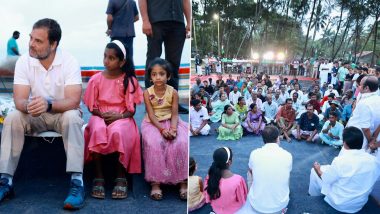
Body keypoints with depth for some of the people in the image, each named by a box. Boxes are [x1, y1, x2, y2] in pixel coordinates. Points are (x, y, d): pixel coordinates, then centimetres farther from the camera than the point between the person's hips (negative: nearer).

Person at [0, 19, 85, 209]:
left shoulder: (69, 62, -18)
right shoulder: (23, 61, -9)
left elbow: (73, 101, -27)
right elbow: (19, 100, -15)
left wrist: (49, 105, -46)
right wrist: (28, 105, -40)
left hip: (63, 113, -3)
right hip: (35, 115, 3)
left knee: (72, 118, -35)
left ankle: (77, 181, -36)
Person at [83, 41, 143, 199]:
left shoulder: (129, 80, -1)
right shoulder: (96, 79, 3)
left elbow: (132, 109, 0)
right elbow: (91, 106, 7)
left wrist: (119, 116, -18)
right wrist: (102, 115, -12)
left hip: (121, 117, -1)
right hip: (100, 116, 2)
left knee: (118, 132, -37)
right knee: (97, 130, -35)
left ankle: (121, 177, -23)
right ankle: (99, 177, -26)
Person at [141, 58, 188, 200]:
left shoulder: (173, 92, -3)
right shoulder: (147, 93, -5)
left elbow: (175, 114, -5)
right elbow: (151, 115, -9)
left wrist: (173, 129, -25)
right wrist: (162, 129, -24)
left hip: (171, 122, 1)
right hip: (153, 124, -1)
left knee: (181, 143, -27)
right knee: (154, 144, -31)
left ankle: (182, 181, -18)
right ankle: (155, 182, -23)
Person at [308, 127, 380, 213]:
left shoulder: (340, 160, -27)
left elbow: (325, 180, -12)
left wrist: (318, 169, 9)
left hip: (339, 203, -5)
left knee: (314, 171, 11)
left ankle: (314, 194, 33)